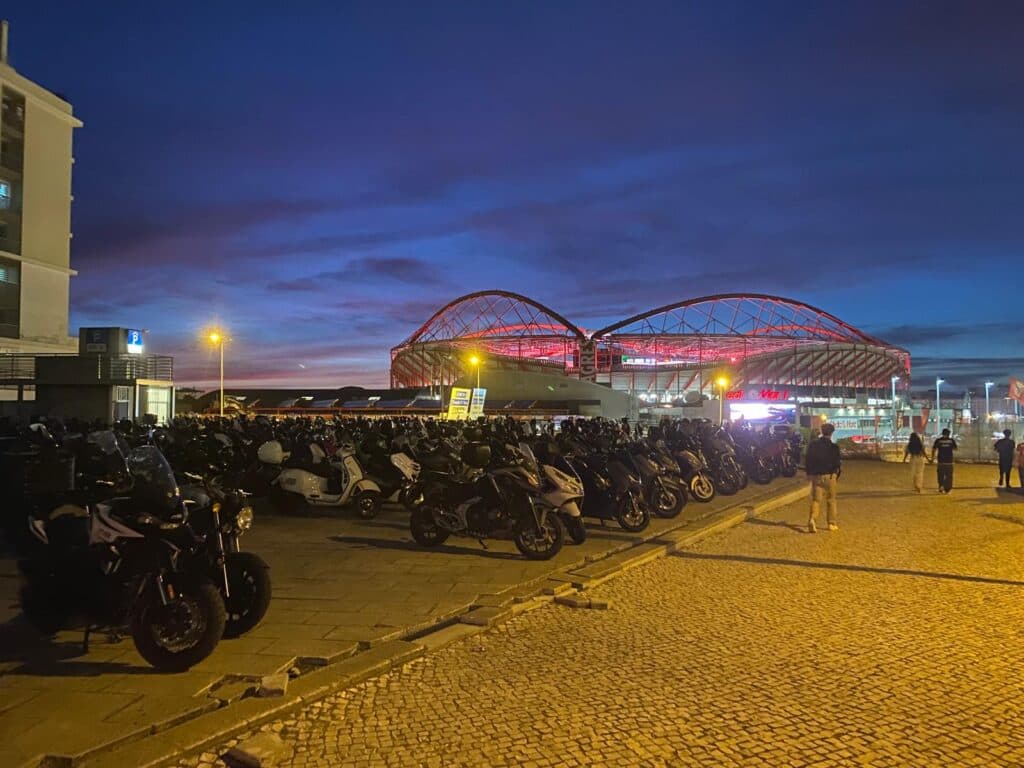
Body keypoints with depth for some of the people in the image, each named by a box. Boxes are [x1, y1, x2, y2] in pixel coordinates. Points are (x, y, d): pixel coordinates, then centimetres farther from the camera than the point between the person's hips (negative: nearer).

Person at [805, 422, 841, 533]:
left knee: (816, 499, 3)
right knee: (831, 500, 11)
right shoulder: (833, 447, -10)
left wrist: (809, 473, 16)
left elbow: (807, 460, 6)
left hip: (815, 476, 3)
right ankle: (832, 523, 17)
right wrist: (837, 474, 9)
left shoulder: (813, 445, 2)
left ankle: (812, 519, -20)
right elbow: (837, 463, -7)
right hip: (829, 476, -2)